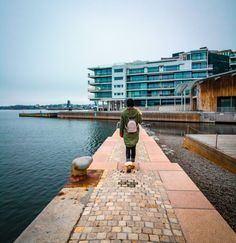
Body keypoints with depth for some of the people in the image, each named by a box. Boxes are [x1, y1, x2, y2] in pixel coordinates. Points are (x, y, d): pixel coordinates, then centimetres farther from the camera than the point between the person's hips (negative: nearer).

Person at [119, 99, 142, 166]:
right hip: (135, 134, 1)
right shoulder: (137, 112, -12)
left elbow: (121, 124, -6)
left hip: (127, 134, -1)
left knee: (128, 148, 9)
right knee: (133, 147, 18)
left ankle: (128, 160, -6)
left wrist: (121, 133, 7)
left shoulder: (123, 113, -13)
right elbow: (140, 121, 2)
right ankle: (133, 160, 29)